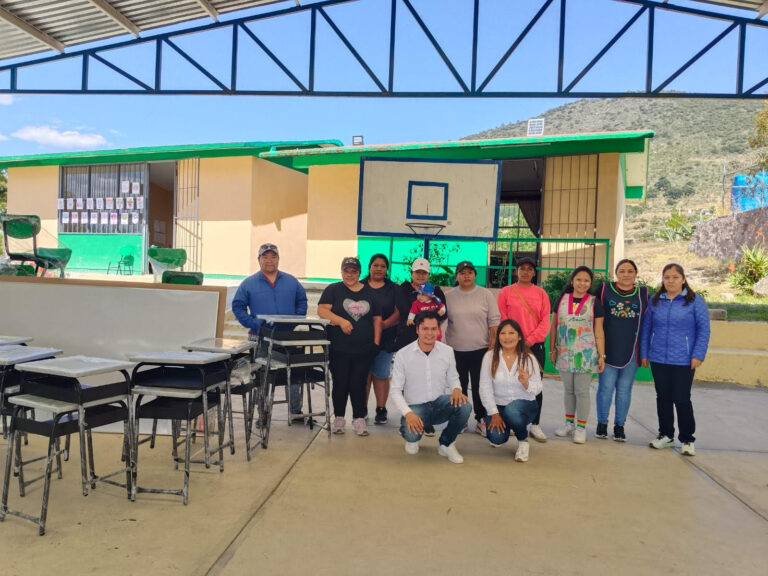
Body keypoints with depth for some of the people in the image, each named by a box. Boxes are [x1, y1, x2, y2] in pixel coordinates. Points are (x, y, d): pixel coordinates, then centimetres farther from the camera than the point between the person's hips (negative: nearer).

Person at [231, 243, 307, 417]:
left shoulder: (291, 281, 8)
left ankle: (296, 411, 18)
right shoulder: (249, 283, 2)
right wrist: (254, 325, -11)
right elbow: (237, 306, 1)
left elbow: (302, 301, 12)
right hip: (260, 337, -1)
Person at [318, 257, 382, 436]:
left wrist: (376, 342, 4)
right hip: (339, 349, -1)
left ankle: (359, 420, 14)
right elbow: (322, 310, -10)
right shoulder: (333, 290, 4)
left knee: (358, 384, 3)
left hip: (364, 350, 2)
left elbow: (377, 319, 13)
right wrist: (340, 320, -23)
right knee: (340, 384, 5)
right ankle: (339, 418, 20)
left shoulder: (369, 292, 12)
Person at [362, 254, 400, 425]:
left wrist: (385, 324, -15)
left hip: (385, 339, 0)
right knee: (364, 374, 1)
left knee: (381, 375, 2)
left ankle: (381, 409, 12)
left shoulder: (393, 289, 10)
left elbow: (398, 312, 2)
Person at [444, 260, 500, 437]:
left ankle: (481, 420, 16)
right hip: (455, 350, 2)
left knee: (479, 387, 4)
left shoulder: (486, 295, 0)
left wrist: (492, 346, -4)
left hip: (480, 349, -1)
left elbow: (494, 322, 0)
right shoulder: (449, 296, 4)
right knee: (459, 387, 10)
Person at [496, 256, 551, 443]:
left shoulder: (541, 293, 6)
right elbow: (502, 319, -2)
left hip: (535, 346, 1)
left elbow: (545, 321, 1)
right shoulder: (506, 292, 3)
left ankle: (535, 425, 10)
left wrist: (529, 340, -11)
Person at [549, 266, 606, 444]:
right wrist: (552, 349, 6)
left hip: (585, 354, -2)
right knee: (568, 390, 13)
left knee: (582, 391, 3)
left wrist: (602, 355, -4)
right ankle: (569, 423, 27)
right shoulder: (562, 299, 5)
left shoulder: (594, 302, 0)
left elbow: (599, 332, 0)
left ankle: (581, 428, 14)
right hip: (565, 354, 2)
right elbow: (554, 326, 9)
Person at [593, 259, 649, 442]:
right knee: (606, 387, 2)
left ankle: (619, 426, 20)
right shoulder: (604, 289, 1)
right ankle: (602, 424, 18)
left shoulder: (643, 293, 6)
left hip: (631, 350, 1)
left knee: (624, 389, 8)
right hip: (607, 349, -1)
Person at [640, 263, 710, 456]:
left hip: (683, 361, -3)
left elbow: (704, 329, -4)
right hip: (658, 359, 4)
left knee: (682, 399, 0)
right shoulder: (655, 301, 6)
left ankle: (687, 440, 15)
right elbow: (646, 328, 10)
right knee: (663, 398, 12)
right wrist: (644, 353, 8)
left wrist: (698, 355, -10)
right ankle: (666, 435, 26)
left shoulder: (695, 301, -3)